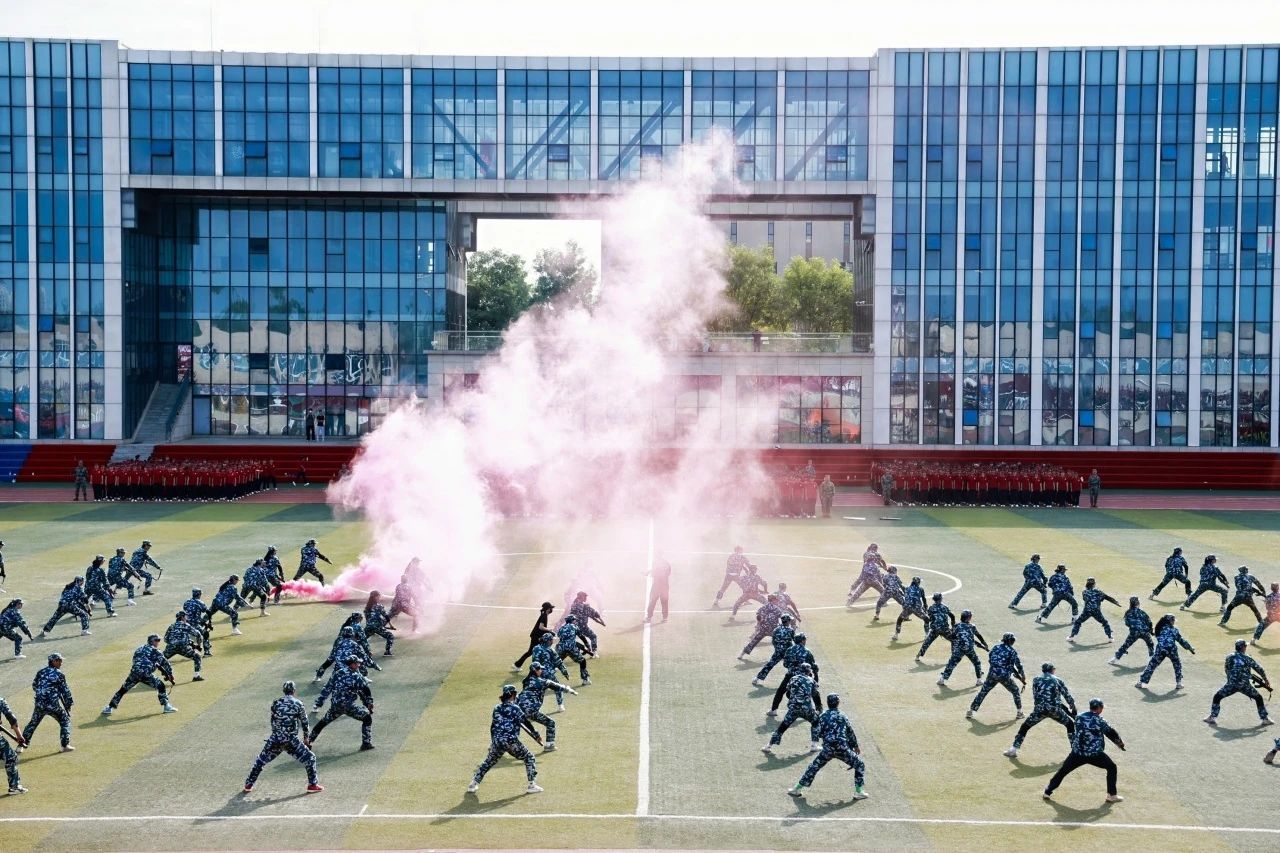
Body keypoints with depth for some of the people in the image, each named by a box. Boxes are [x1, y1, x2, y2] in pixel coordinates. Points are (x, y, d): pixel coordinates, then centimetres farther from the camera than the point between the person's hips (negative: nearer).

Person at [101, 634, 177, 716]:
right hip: (146, 673, -4)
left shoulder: (139, 649, 29)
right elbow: (164, 663, 5)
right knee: (160, 686, 9)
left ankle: (110, 708, 16)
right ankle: (166, 706, 3)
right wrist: (170, 675, 12)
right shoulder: (155, 651, 13)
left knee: (123, 690, 16)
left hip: (134, 672, 4)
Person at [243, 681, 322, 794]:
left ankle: (248, 784, 27)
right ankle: (313, 785, 9)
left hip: (275, 739, 3)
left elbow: (273, 721, 15)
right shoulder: (298, 704, -1)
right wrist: (306, 738, 22)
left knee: (261, 760, 22)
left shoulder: (275, 703, 6)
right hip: (291, 741, -3)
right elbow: (304, 723, 7)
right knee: (310, 758, 12)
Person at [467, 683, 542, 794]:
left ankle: (473, 784, 21)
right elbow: (526, 723, -4)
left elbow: (492, 727, 16)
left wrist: (492, 742, 26)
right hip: (512, 742, -5)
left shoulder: (497, 708, 11)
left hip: (497, 741, 5)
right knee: (529, 758, 12)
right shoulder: (515, 708, -4)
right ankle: (532, 785, 6)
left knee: (488, 762, 23)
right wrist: (536, 735, 5)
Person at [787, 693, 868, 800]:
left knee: (813, 766, 14)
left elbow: (819, 734, 6)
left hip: (827, 749, 1)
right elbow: (850, 732, 14)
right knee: (860, 765, 17)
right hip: (842, 748, -1)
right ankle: (858, 792, 12)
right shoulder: (842, 715, 7)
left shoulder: (823, 716, 7)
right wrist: (855, 746, 27)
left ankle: (797, 789, 12)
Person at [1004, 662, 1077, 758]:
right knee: (1070, 724, 24)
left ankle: (1013, 749, 5)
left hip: (1040, 709, 0)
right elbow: (1068, 697, 14)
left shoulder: (1036, 679, 16)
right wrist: (1073, 710, 25)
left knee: (1025, 727, 15)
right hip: (1054, 709, 0)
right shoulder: (1058, 680, 15)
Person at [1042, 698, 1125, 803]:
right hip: (1095, 754, -3)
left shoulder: (1079, 718, 4)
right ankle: (1112, 795, 19)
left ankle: (1048, 792, 15)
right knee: (1112, 768, 19)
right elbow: (1111, 733, 2)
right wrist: (1120, 742, 23)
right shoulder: (1100, 721, -7)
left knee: (1063, 770, 15)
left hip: (1078, 752, 3)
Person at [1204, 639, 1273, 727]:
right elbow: (1260, 670, 9)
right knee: (1258, 698, 23)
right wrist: (1265, 680, 24)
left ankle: (1212, 718, 6)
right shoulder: (1248, 659, 1)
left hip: (1232, 684, 0)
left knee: (1217, 697, 14)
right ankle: (1265, 719, 23)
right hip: (1245, 685, 0)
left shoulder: (1229, 657, 2)